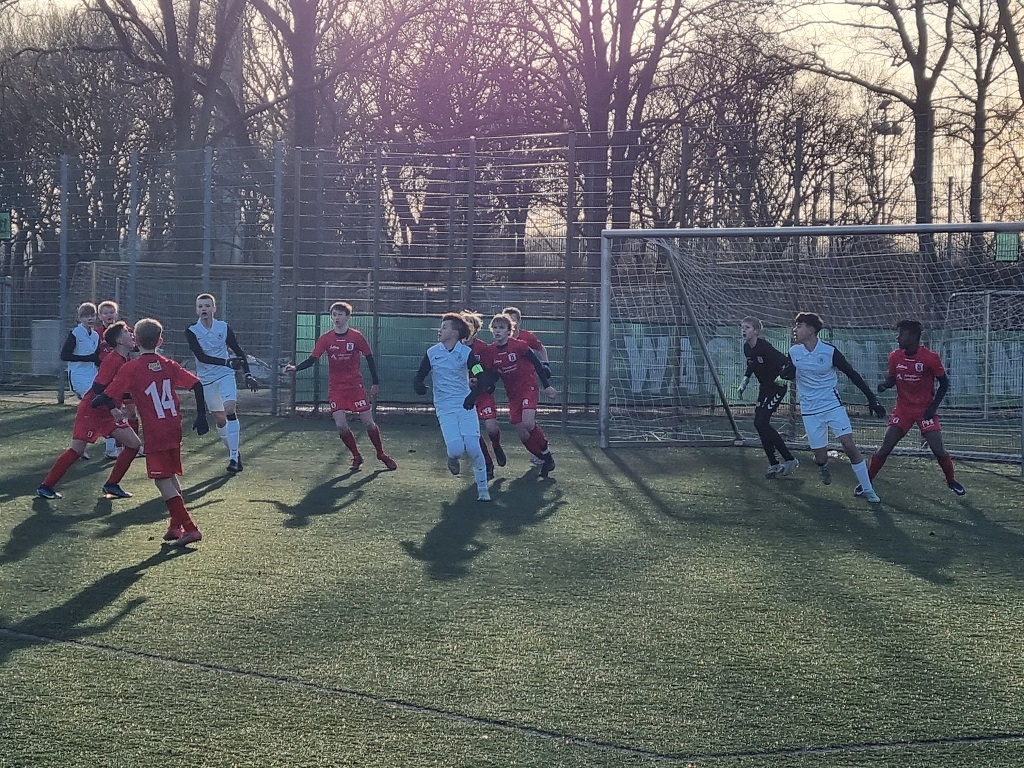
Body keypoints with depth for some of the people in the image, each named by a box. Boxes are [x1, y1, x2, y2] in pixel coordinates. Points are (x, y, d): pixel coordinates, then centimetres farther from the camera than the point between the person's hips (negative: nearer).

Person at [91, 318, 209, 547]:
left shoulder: (131, 368, -6)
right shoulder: (168, 365, 8)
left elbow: (107, 396, -8)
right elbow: (196, 384, 1)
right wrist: (201, 416, 6)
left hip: (155, 433, -6)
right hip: (175, 429, 6)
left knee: (163, 480, -4)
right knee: (171, 476, 19)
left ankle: (190, 528, -12)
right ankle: (176, 526, 22)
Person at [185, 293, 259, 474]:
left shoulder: (224, 327, -2)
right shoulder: (191, 331, -6)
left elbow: (239, 352, 4)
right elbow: (201, 356, -17)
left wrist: (248, 374, -5)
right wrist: (227, 362, -27)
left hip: (225, 375, -1)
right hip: (206, 379, 1)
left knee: (229, 409, -21)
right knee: (219, 419, 5)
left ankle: (234, 457, -20)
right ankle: (233, 453, 24)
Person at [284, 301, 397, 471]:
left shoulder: (357, 337, -4)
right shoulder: (325, 339, -1)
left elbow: (369, 358, 3)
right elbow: (312, 359, -5)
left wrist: (375, 383, 1)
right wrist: (295, 368, -23)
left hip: (356, 386, -1)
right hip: (335, 389, 1)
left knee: (368, 423, -1)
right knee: (341, 425, -8)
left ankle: (381, 454, 19)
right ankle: (357, 457, 11)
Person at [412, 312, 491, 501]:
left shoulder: (466, 353, -3)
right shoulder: (432, 353, 2)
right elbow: (418, 377, 5)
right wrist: (418, 386, -16)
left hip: (465, 404, 0)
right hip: (444, 407, 0)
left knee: (473, 447, -12)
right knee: (456, 448, -18)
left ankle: (483, 490, 2)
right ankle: (452, 457, 22)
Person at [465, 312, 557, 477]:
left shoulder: (518, 345, -15)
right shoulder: (489, 352, -4)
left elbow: (536, 363, -6)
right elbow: (486, 378, -3)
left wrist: (546, 385, -5)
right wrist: (472, 396, -15)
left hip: (528, 386, -5)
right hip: (512, 393, 5)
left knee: (528, 423, -26)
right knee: (522, 433, 0)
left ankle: (546, 450, -1)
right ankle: (546, 459, 17)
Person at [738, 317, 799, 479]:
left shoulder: (763, 346, -22)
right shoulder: (747, 348, 3)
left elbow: (785, 362, -29)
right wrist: (744, 383, 13)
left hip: (777, 387, -9)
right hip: (764, 387, 9)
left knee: (762, 423, -15)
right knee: (759, 424, 3)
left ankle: (790, 460, -6)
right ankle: (774, 464, 11)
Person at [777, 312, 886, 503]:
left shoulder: (830, 352, -11)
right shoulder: (794, 352, -1)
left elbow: (852, 375, -5)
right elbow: (789, 374, 15)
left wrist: (872, 399, -7)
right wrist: (782, 376, -11)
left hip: (833, 405, -2)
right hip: (810, 411, 2)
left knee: (849, 445, -14)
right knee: (820, 457, 0)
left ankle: (867, 489, -4)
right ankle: (823, 466, 39)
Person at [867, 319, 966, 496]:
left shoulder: (930, 358, -14)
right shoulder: (895, 356, -2)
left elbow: (944, 383, -5)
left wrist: (934, 406, -13)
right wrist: (884, 384, -12)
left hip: (925, 410, -3)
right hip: (903, 408, 3)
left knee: (938, 449, -8)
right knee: (885, 447, -5)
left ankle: (951, 481, 15)